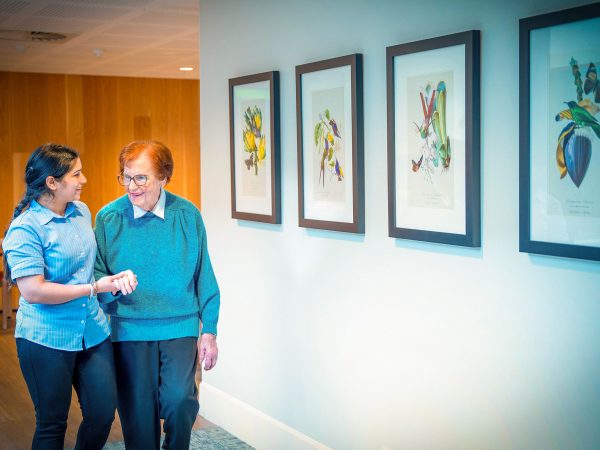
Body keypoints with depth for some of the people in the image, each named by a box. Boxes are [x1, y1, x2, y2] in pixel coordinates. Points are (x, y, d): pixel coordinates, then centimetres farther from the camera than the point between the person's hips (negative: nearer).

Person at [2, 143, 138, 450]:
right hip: (46, 341, -6)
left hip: (93, 332, 6)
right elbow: (33, 291, -23)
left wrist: (116, 276, 4)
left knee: (103, 413, 7)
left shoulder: (81, 212, 7)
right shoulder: (25, 229, -15)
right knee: (52, 424, 8)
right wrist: (94, 288, -19)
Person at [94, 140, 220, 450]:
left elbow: (204, 277, 4)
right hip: (129, 329, 1)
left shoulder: (187, 215, 0)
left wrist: (209, 331, 2)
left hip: (180, 327, 0)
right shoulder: (109, 217, -2)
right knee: (138, 411, 5)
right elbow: (96, 272, 5)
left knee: (179, 398, -16)